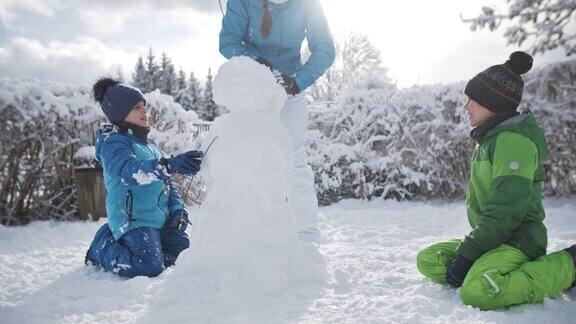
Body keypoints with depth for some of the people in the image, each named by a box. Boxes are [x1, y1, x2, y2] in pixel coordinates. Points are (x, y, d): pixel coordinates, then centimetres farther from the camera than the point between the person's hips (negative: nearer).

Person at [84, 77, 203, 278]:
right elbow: (131, 171, -32)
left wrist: (178, 209, 3)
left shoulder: (150, 144, 17)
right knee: (150, 267, -24)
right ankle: (103, 246, 7)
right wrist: (171, 164, -47)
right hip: (133, 219, -8)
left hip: (161, 219, 8)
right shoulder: (113, 143, -10)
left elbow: (166, 182, 20)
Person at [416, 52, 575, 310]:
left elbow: (505, 210, -24)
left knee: (478, 293, -33)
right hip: (492, 238, 9)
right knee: (427, 260, 1)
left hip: (517, 239, -9)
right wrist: (470, 247, 9)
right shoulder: (489, 139, 17)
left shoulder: (513, 139, -16)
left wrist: (466, 255, -22)